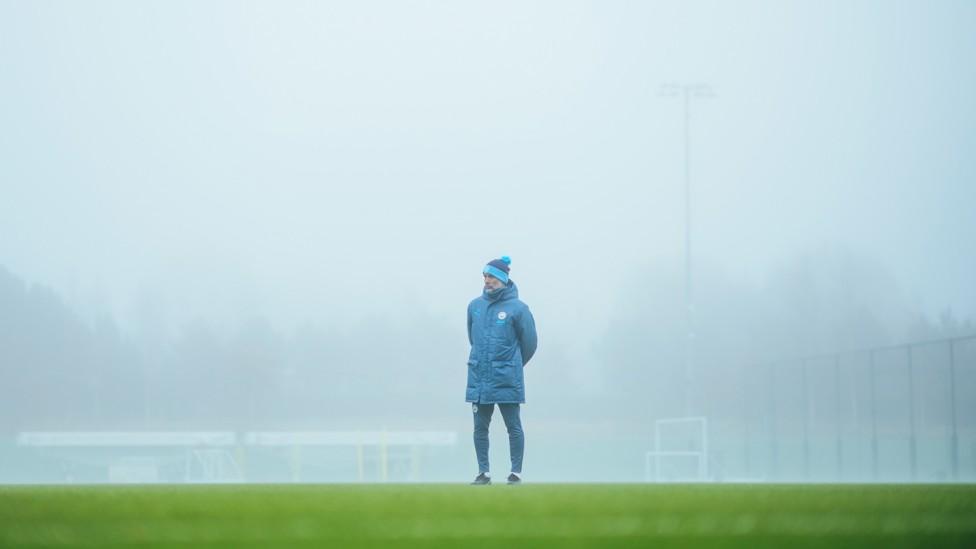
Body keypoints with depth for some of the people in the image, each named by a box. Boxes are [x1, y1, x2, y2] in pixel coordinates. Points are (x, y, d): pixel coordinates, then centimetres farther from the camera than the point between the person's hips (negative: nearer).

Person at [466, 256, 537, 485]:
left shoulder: (518, 308, -6)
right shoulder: (475, 306, 6)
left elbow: (530, 343, 2)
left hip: (508, 380, -4)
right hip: (479, 378, 4)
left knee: (514, 427, 1)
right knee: (480, 428, 6)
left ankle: (516, 473, 7)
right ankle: (483, 472, 14)